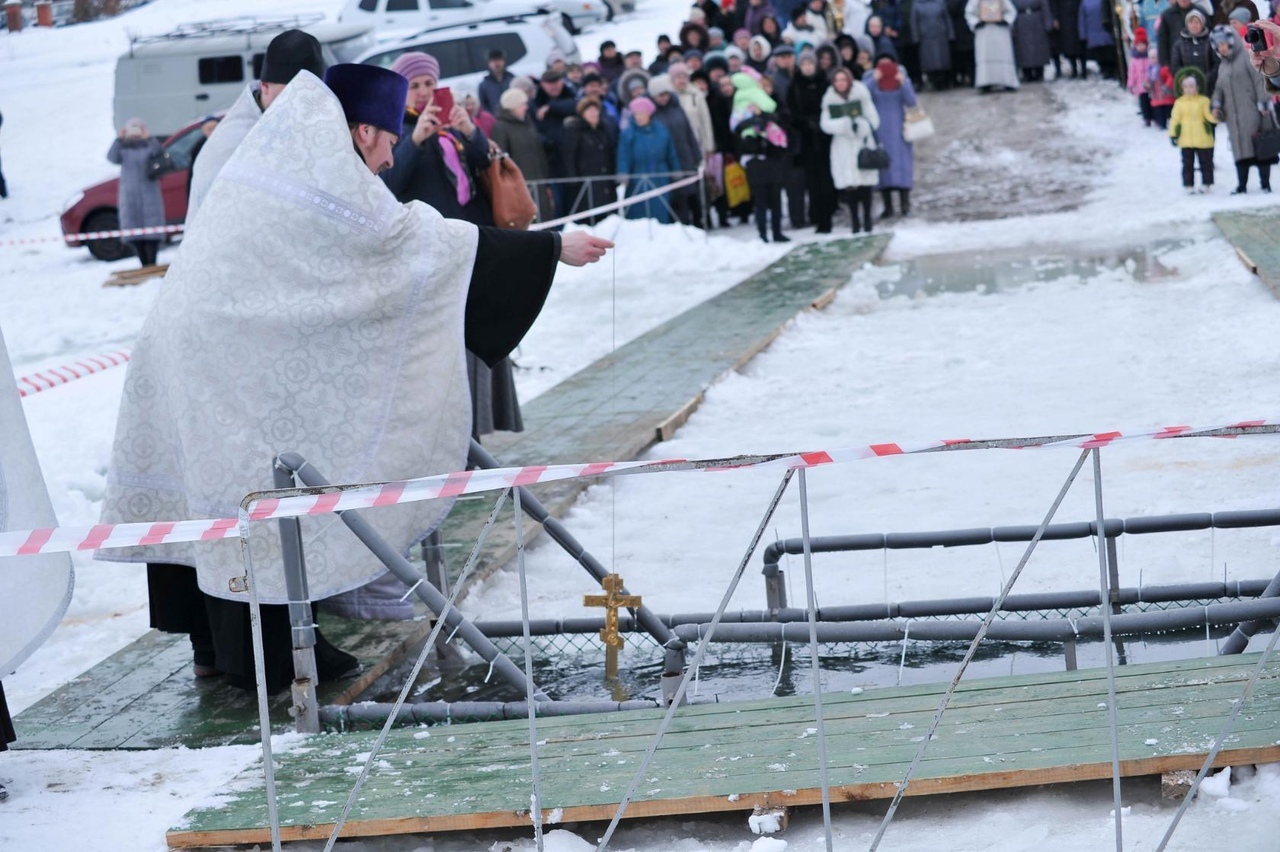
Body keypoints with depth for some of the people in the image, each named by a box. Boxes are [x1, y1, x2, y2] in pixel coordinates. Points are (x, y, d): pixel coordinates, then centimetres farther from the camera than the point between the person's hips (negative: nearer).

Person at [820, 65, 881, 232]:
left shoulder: (860, 93, 1)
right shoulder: (829, 98, 2)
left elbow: (872, 117, 3)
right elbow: (826, 124, -6)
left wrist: (863, 126, -11)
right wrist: (846, 124, -17)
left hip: (863, 143, 0)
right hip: (843, 146, 0)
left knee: (865, 183, -3)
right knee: (849, 185, -6)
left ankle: (867, 219, 6)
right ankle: (855, 221, 2)